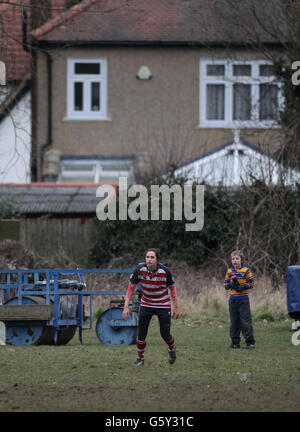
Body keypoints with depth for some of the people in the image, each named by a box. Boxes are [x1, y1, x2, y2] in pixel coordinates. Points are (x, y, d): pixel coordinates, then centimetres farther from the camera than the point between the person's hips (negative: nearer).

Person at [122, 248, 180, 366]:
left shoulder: (165, 271, -21)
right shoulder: (140, 269, -18)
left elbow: (172, 288, -5)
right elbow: (131, 287, -8)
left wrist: (176, 308, -3)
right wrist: (126, 307, -13)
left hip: (163, 306, -2)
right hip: (146, 305, 2)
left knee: (165, 335, 0)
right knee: (141, 334, -2)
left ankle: (172, 349, 34)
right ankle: (140, 358, 21)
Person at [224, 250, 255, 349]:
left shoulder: (246, 271, -3)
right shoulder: (229, 272, 8)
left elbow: (251, 283, -2)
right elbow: (225, 284, 11)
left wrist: (243, 287, -17)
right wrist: (231, 285, -11)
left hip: (243, 299, -4)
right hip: (233, 299, 4)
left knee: (246, 321, -6)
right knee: (234, 322, 7)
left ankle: (250, 341, 1)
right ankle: (235, 342, 14)